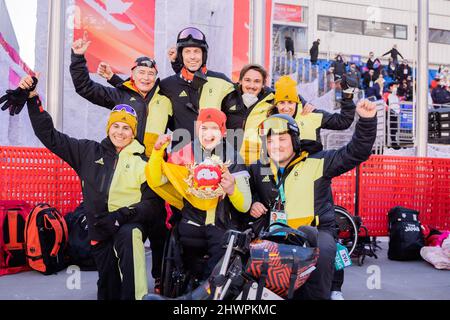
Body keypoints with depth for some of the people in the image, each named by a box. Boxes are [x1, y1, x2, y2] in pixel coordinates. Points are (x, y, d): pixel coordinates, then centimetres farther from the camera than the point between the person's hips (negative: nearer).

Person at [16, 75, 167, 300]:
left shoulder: (143, 162, 0)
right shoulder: (89, 152, 8)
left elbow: (153, 201, -4)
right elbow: (50, 136, 9)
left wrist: (122, 216, -19)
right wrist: (32, 99, 2)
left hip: (131, 224, -3)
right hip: (101, 231, 3)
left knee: (128, 236, -38)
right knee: (109, 291, 0)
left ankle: (137, 296, -36)